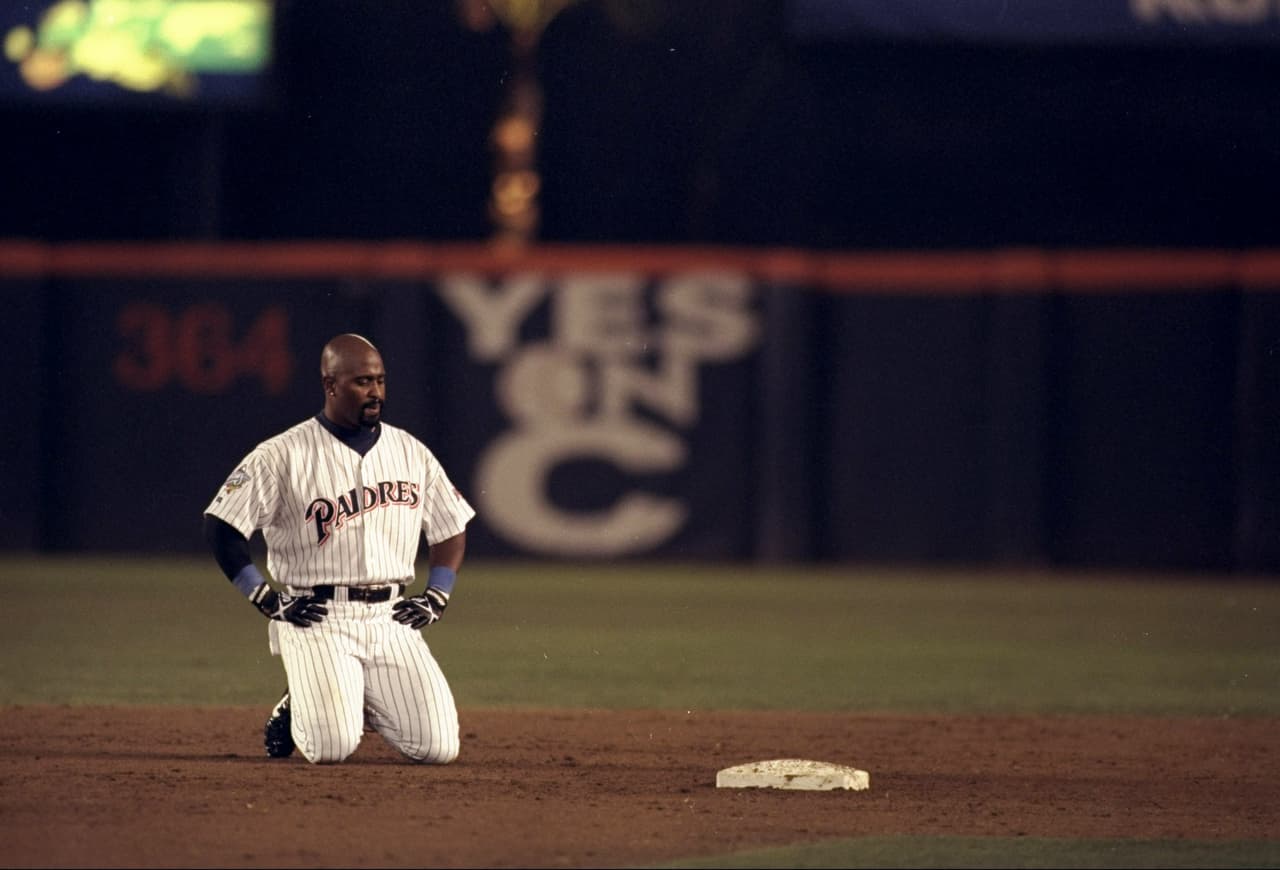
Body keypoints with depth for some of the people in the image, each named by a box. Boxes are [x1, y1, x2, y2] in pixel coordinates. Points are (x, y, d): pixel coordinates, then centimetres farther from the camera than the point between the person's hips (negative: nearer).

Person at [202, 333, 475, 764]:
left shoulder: (412, 452, 10)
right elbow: (220, 528, -7)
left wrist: (435, 599, 5)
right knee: (332, 746, -21)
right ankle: (299, 707, 15)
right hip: (317, 618, -4)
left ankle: (366, 705, 22)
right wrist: (268, 601, -10)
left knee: (437, 746, -10)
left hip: (391, 619, 4)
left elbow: (451, 530, 19)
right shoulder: (282, 455, -5)